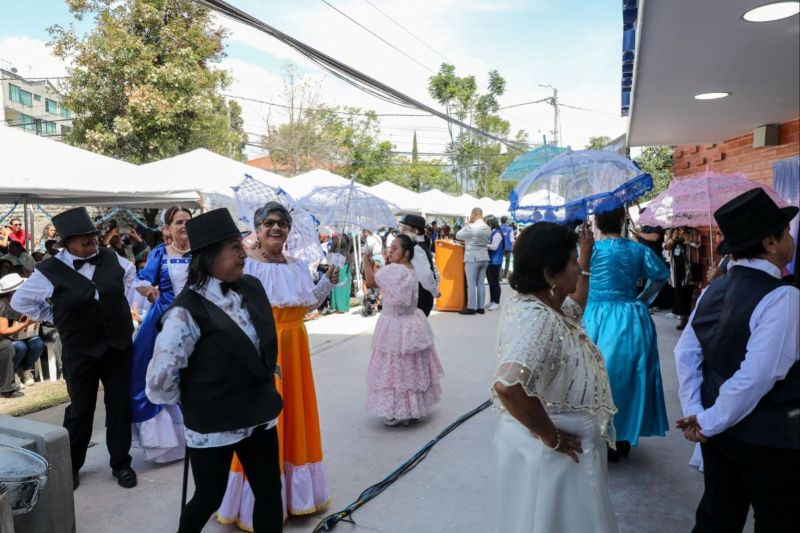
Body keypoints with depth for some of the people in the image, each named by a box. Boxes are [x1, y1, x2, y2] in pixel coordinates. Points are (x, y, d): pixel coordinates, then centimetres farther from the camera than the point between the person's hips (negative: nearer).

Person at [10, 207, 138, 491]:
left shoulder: (110, 259, -2)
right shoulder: (50, 271, -11)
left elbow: (130, 271, 21)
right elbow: (20, 301, 3)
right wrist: (56, 317, -1)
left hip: (119, 346, 3)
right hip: (80, 353, -3)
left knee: (120, 406, 9)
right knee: (80, 410, 10)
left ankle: (121, 463, 25)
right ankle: (70, 466, 33)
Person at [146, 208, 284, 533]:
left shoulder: (252, 287, -1)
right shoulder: (189, 310, -21)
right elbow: (160, 380, -19)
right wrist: (193, 402, -4)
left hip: (258, 415, 6)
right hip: (213, 426, -5)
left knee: (269, 493, 13)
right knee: (209, 498, 15)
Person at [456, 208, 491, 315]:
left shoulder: (471, 227, -14)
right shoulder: (488, 228, 7)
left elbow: (458, 235, -3)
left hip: (472, 258, -6)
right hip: (484, 258, 7)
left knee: (471, 284, -1)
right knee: (480, 284, 11)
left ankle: (471, 308, 2)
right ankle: (480, 307, 15)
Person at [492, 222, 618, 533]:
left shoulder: (532, 304, 0)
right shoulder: (539, 319, -29)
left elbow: (574, 306, 24)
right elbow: (508, 386, -43)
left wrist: (586, 258, 20)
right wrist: (551, 437, -29)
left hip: (538, 443, 9)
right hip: (550, 452, -9)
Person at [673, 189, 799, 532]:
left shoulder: (714, 290, 0)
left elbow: (685, 355, 1)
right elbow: (756, 376, -26)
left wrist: (694, 412, 2)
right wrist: (709, 422, -16)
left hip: (718, 430, 6)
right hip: (769, 440, -6)